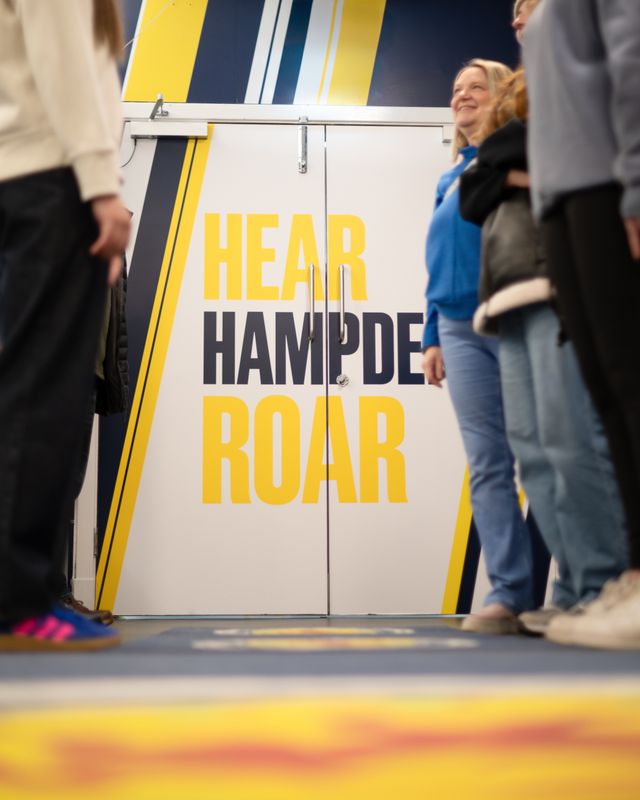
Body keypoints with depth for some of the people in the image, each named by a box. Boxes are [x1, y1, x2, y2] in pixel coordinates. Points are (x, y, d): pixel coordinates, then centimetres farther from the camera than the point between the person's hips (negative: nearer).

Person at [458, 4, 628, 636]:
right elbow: (471, 197, 20)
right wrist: (511, 174, 2)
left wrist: (511, 151, -3)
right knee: (530, 444, -1)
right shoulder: (517, 102, 32)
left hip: (561, 271, -8)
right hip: (515, 286, 8)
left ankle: (603, 588, -15)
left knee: (570, 436, -17)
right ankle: (576, 588, 0)